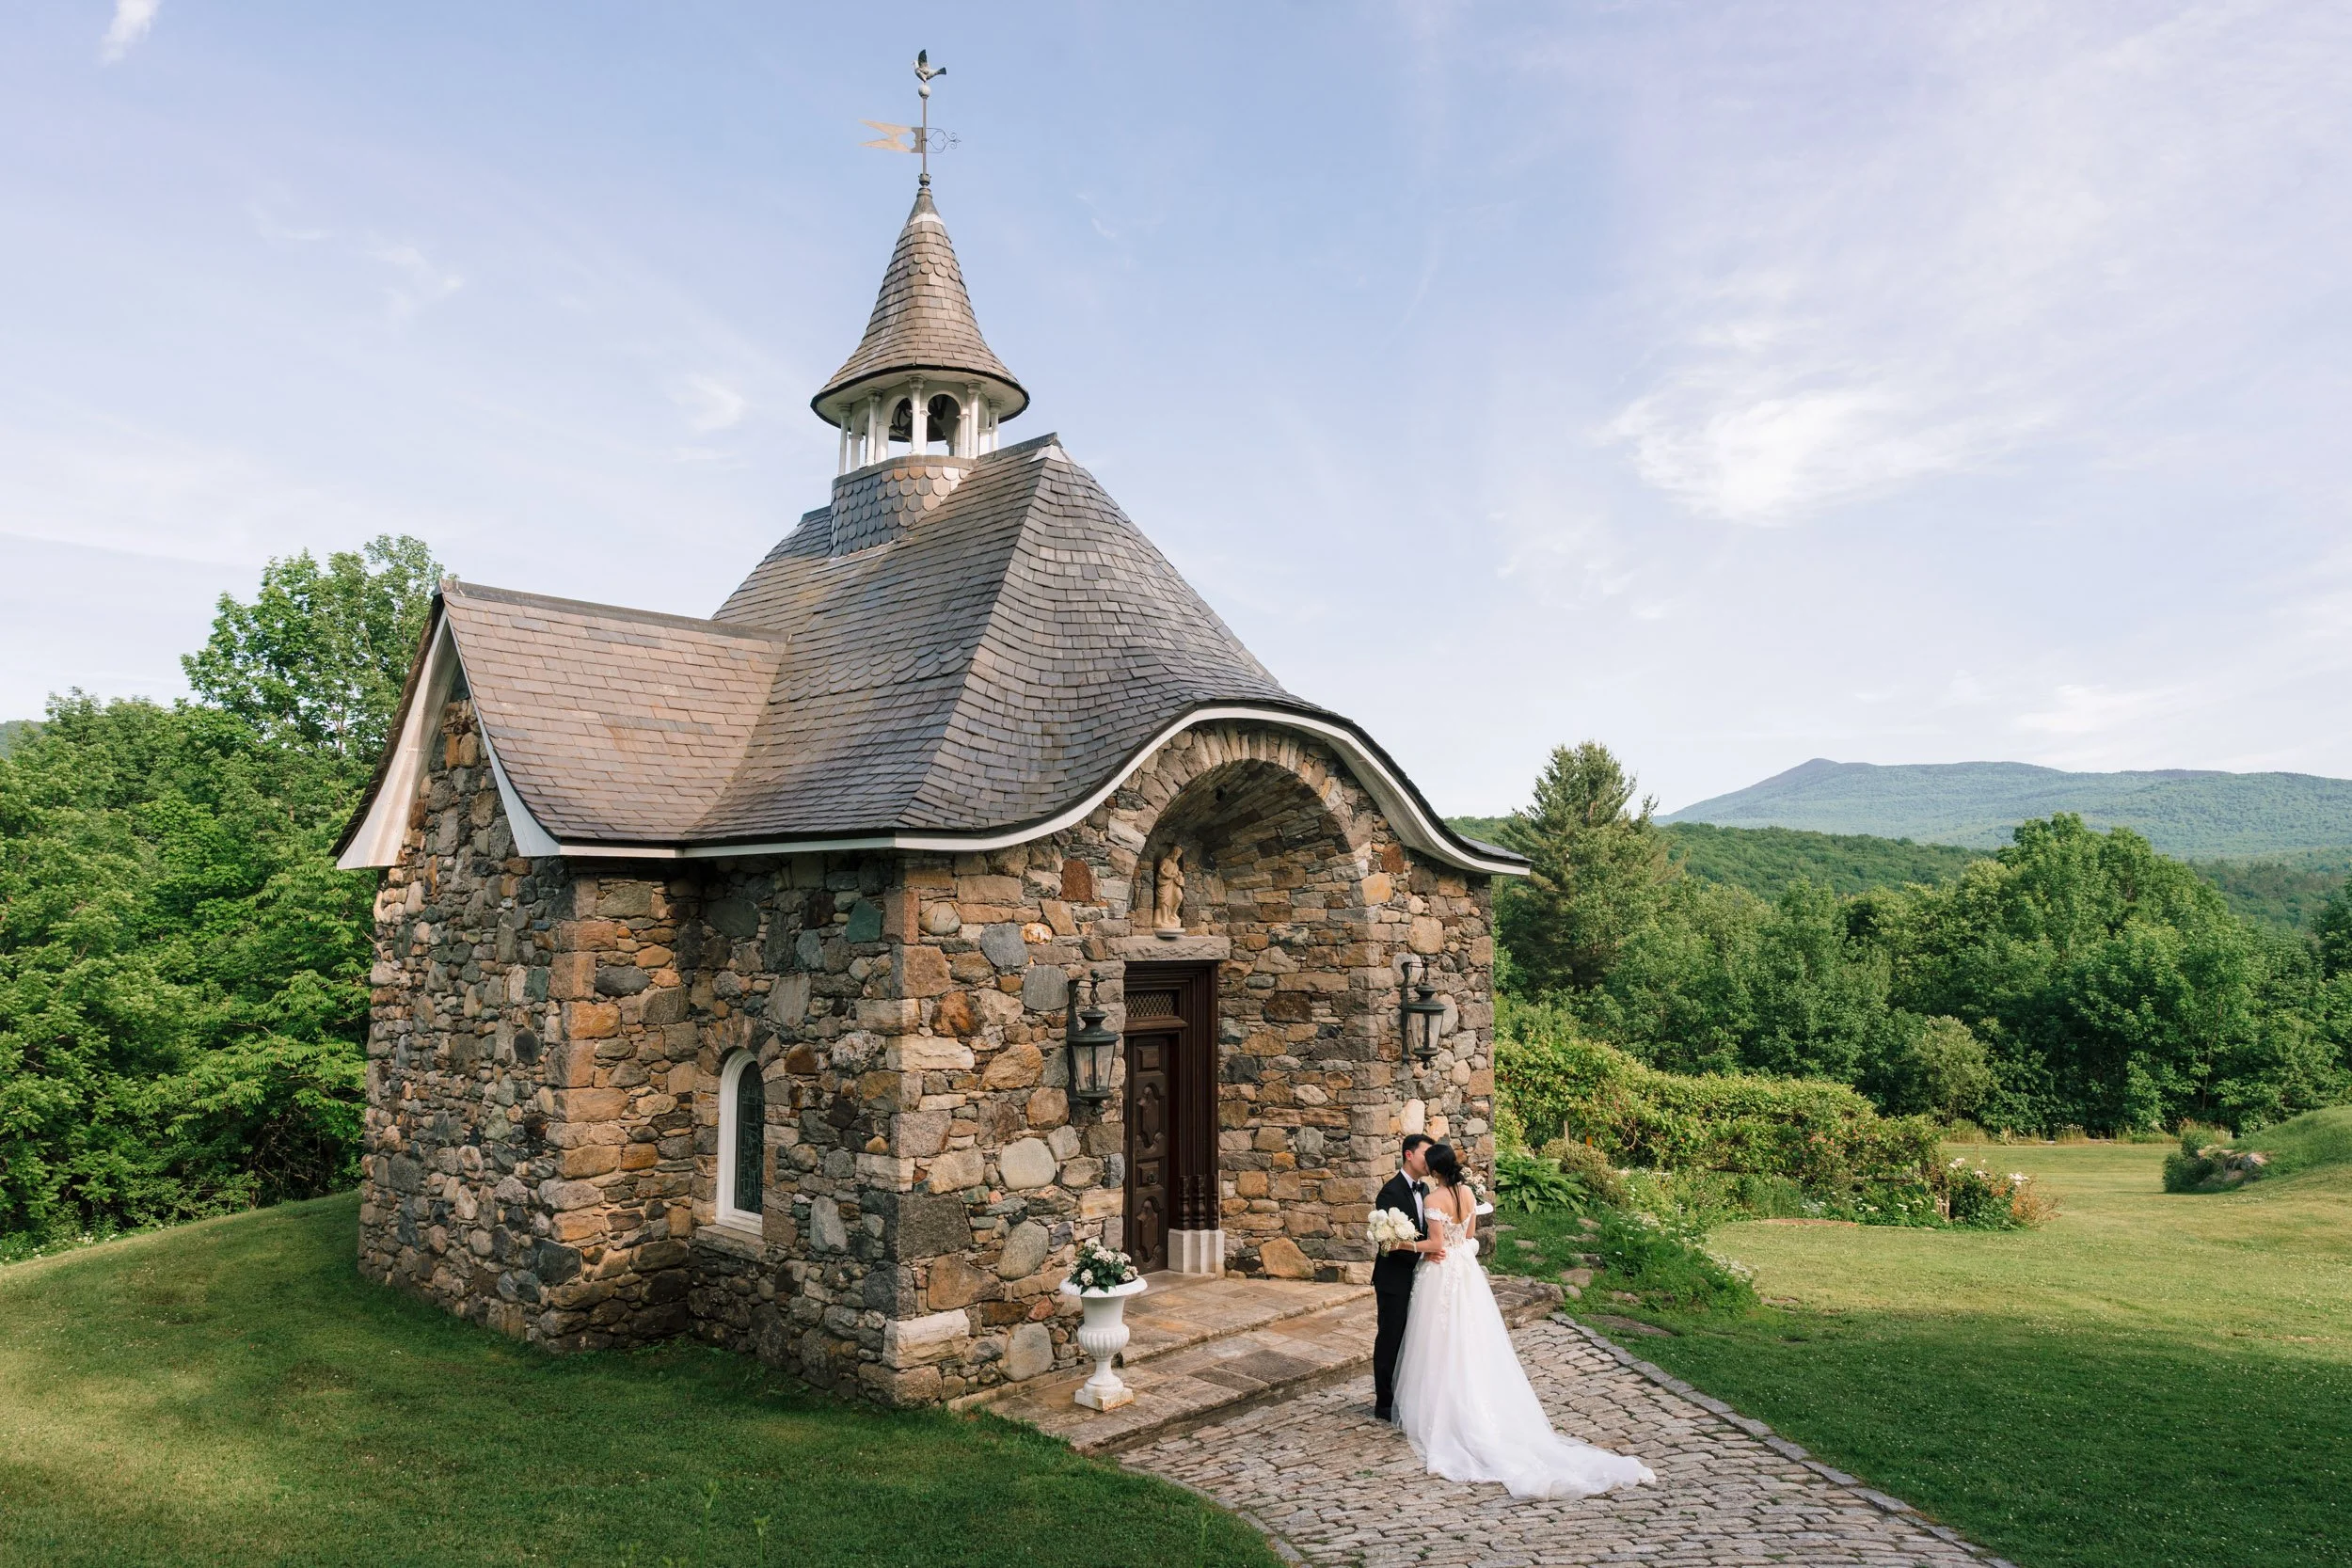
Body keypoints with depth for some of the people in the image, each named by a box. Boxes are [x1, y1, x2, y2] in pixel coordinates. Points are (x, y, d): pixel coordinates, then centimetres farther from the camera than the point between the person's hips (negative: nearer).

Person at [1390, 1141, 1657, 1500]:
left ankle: (1438, 1417, 12)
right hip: (1466, 1271, 7)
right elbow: (1469, 1235, 10)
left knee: (1443, 1349, 3)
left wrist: (1405, 1244, -10)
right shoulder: (1468, 1193, 1)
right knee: (1473, 1347, 13)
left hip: (1441, 1276, -7)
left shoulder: (1434, 1198, -20)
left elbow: (1437, 1245, -20)